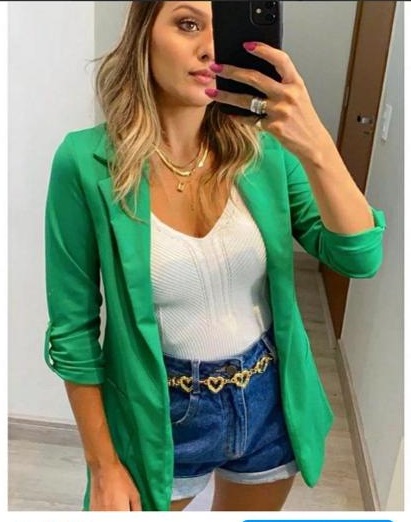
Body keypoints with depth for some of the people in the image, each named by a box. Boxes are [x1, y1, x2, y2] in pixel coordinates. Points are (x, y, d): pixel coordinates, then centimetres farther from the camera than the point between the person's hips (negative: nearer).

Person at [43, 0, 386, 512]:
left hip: (270, 403, 4)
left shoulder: (264, 147, -10)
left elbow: (360, 257, -16)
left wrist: (317, 150, -32)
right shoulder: (87, 162, -18)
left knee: (247, 509, 29)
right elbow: (73, 329, -11)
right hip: (161, 416, -3)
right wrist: (103, 464, -7)